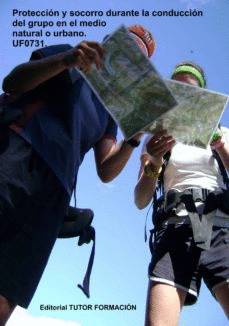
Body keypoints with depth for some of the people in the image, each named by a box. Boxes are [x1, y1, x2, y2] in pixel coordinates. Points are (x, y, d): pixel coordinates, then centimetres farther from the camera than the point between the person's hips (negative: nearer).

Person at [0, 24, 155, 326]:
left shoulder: (110, 110, 32)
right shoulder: (67, 54, 21)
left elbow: (106, 172, 22)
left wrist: (133, 140, 4)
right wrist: (65, 60, -10)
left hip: (52, 192, 5)